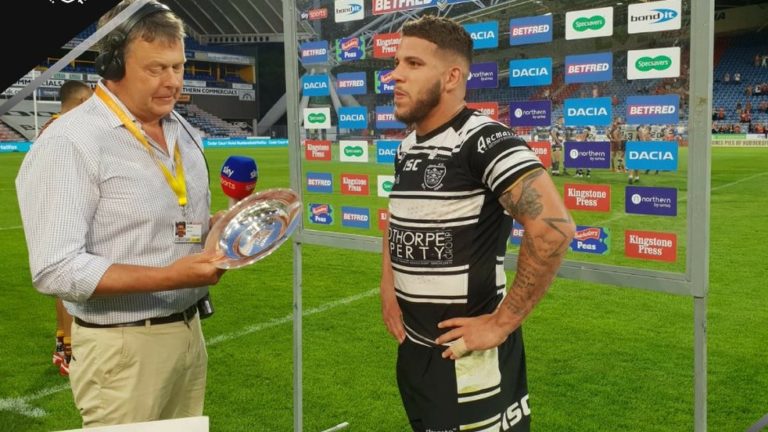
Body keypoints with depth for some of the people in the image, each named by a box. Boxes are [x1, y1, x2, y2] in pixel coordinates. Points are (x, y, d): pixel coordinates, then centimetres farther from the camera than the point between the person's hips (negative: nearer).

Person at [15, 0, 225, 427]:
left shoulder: (183, 131, 8)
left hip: (189, 329, 7)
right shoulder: (69, 142, -17)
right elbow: (56, 271, -23)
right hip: (123, 346, -7)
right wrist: (170, 277, -29)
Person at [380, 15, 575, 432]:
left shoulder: (483, 140, -19)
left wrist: (502, 323, -22)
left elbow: (554, 227, -29)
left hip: (469, 355, -8)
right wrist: (388, 291, 9)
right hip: (413, 348, 8)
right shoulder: (406, 148, 7)